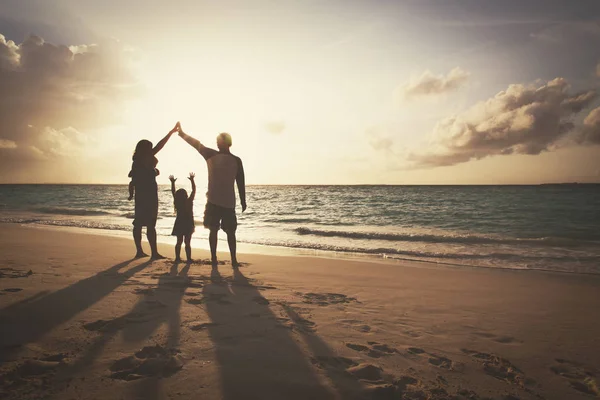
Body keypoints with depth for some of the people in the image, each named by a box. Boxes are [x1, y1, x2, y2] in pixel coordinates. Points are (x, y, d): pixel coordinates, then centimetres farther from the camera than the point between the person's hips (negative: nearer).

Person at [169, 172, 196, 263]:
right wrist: (192, 180, -5)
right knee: (187, 242, 2)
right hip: (188, 225, -2)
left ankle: (177, 258, 12)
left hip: (179, 224, 3)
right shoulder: (189, 202, -13)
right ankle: (189, 258, 2)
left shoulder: (177, 202, -7)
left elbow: (173, 192, 4)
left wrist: (172, 182, 10)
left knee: (179, 242, 12)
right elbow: (194, 190, -8)